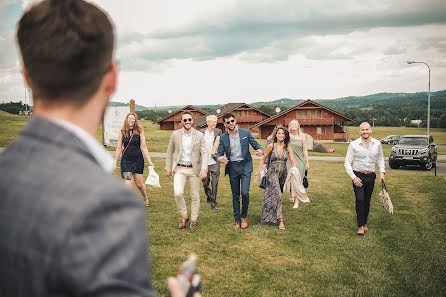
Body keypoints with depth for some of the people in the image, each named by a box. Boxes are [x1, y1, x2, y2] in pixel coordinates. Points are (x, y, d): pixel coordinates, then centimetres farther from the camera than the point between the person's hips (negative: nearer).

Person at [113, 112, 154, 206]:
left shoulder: (140, 131, -1)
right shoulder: (122, 132, 1)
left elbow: (143, 147, 0)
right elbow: (118, 148, 6)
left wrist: (149, 161, -4)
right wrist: (115, 163, 5)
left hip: (138, 160, 0)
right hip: (126, 160, 0)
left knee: (139, 184, 9)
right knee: (127, 183, -12)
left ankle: (145, 198, 39)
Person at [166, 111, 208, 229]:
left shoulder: (199, 136, -1)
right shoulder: (175, 135, 2)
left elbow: (204, 153, -5)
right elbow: (170, 152, 10)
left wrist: (204, 168, -18)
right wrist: (168, 168, 9)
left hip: (194, 169, 0)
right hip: (179, 169, 0)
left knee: (195, 196, 6)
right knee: (178, 193, -17)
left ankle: (193, 220, 23)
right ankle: (184, 216, 5)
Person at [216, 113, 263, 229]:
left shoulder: (245, 132, 1)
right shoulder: (223, 137, 4)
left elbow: (255, 144, 4)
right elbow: (219, 152, 3)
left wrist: (260, 150, -19)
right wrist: (220, 158, -22)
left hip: (245, 166, -2)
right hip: (232, 167, 2)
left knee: (245, 193, -13)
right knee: (235, 195, 8)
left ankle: (244, 217, 11)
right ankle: (237, 220, 22)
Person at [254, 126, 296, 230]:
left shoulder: (288, 148, 1)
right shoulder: (271, 146, -4)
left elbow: (293, 162, -2)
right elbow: (263, 159, 6)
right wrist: (258, 171, 6)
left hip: (283, 174, 4)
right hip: (272, 173, -4)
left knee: (278, 194, 13)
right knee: (277, 195, -16)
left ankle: (269, 215, 34)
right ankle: (280, 220, -17)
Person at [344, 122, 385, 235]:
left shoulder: (377, 144, 3)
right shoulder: (354, 144, -6)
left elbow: (380, 158, 20)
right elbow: (347, 162, -4)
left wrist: (382, 171, 8)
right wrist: (353, 177, -12)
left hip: (371, 176, 3)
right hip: (358, 176, -3)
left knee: (367, 201, 8)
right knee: (360, 200, -14)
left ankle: (364, 223, 23)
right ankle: (360, 226, -10)